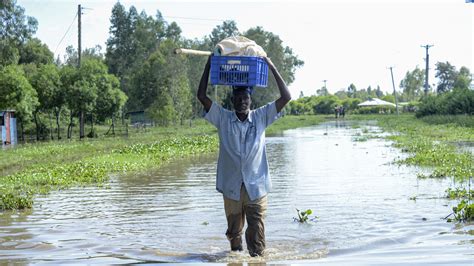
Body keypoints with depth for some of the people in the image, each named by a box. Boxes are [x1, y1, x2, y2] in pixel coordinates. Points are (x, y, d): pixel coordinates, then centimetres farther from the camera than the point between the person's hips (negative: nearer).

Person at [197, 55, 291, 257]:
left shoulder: (261, 118, 2)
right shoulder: (223, 118, 2)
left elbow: (286, 97, -1)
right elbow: (202, 96, -3)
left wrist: (272, 68, -2)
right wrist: (208, 66, -3)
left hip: (256, 186, -1)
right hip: (231, 186, 1)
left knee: (257, 231, -4)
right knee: (234, 230, 14)